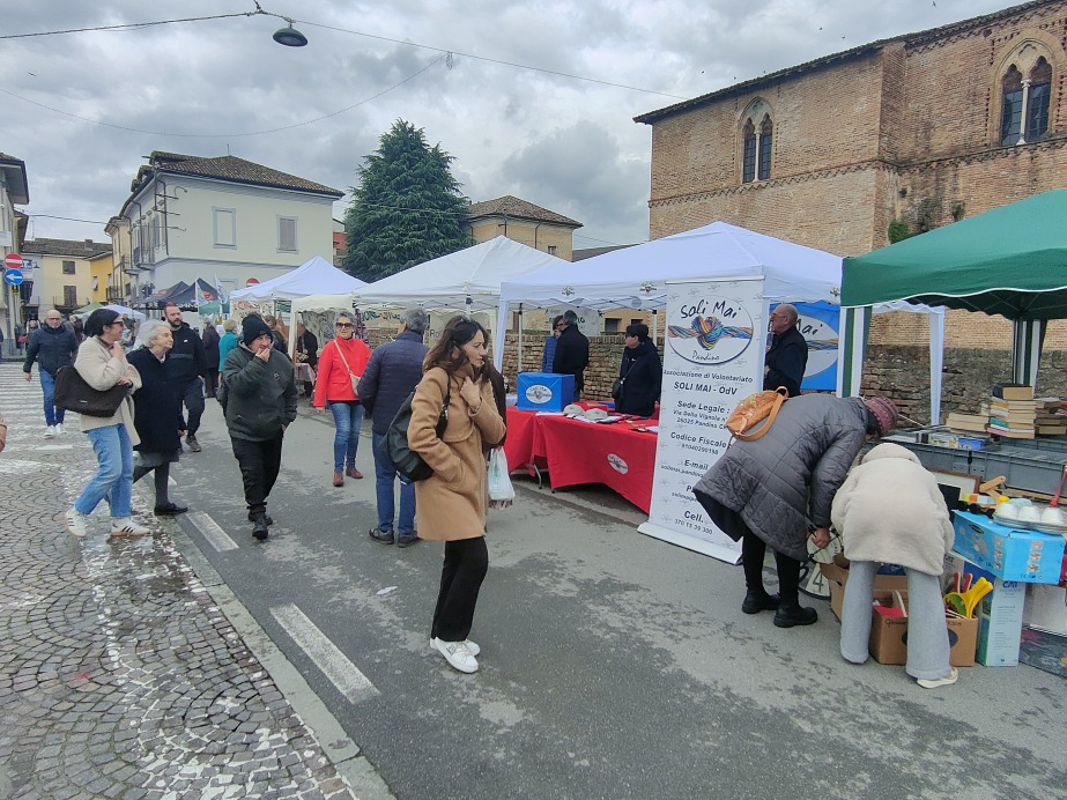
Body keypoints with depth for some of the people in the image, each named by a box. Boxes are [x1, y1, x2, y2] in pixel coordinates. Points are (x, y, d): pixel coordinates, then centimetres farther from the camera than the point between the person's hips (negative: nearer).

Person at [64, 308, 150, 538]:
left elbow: (135, 377, 20)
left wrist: (130, 380, -4)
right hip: (101, 418, -9)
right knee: (112, 470, -14)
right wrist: (117, 358, -11)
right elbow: (101, 381, -25)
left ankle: (121, 521, 15)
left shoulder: (114, 348, 15)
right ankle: (78, 513, 5)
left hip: (121, 416, 9)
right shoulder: (89, 348, -10)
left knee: (126, 471, 8)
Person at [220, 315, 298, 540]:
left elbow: (291, 392, 12)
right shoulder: (235, 358, -9)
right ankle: (258, 515, 1)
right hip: (244, 430, -4)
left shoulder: (280, 360, 1)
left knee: (271, 471, 14)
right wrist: (257, 363, -28)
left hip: (273, 430, 5)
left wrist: (287, 419, 9)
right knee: (253, 473, -10)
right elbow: (237, 385, -27)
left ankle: (257, 508, 33)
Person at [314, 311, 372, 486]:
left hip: (358, 397, 3)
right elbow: (322, 376, -5)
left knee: (354, 432, 11)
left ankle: (351, 466, 27)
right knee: (343, 431, -10)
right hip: (338, 397, -3)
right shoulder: (330, 347, -4)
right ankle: (338, 470, 1)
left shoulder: (362, 347, 3)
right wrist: (319, 402, -8)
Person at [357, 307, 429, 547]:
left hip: (383, 426, 0)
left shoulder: (383, 351, -9)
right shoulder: (430, 356, -8)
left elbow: (364, 391, -10)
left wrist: (375, 413, 8)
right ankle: (406, 531, 15)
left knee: (384, 477, 13)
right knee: (411, 478, 11)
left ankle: (384, 529, 18)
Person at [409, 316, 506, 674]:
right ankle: (449, 635, 9)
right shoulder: (436, 380, -16)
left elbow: (496, 434, 2)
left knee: (458, 560, 16)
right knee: (475, 558, -11)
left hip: (472, 483, 8)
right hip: (445, 483, -8)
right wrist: (457, 473, -16)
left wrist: (477, 404, -15)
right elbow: (420, 437, -22)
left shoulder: (480, 382, 8)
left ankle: (443, 632, 32)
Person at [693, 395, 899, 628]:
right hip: (779, 482, -7)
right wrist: (822, 525, 5)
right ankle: (788, 609, 31)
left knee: (753, 531, 24)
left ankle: (754, 596, 41)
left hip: (739, 460, 7)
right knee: (788, 541, 16)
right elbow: (827, 476, -6)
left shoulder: (818, 399, 27)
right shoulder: (854, 429, 5)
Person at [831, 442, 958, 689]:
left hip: (865, 512, 0)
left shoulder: (863, 468, 39)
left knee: (860, 576, 21)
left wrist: (855, 543, 38)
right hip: (918, 517, 0)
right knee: (925, 586, 16)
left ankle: (853, 650, 31)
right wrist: (939, 558, 52)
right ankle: (931, 669, 22)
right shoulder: (923, 473, 42)